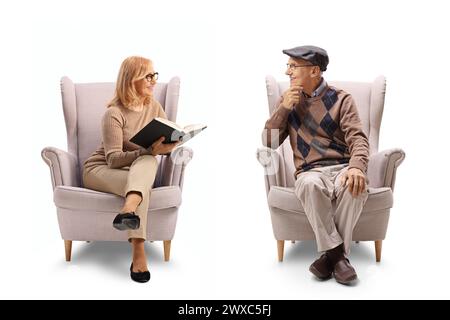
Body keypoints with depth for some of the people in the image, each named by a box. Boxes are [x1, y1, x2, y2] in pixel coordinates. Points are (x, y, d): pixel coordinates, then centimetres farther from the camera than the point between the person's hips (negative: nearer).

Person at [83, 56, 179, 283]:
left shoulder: (154, 107, 5)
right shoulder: (114, 113, -16)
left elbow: (167, 143, 4)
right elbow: (114, 159, -23)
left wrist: (168, 144, -22)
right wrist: (151, 151, -37)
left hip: (138, 170, 5)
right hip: (100, 170, -5)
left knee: (148, 162, -33)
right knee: (143, 185, -36)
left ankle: (129, 209, -55)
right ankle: (138, 254, -50)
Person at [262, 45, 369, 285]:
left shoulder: (341, 99, 4)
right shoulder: (288, 99, 13)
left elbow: (358, 138, -9)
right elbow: (269, 142, 9)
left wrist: (357, 167, -31)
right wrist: (283, 108, -6)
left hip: (341, 168, -1)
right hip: (310, 172, 1)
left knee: (354, 185, -37)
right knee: (310, 184, -37)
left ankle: (330, 255, -23)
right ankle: (337, 252, -26)